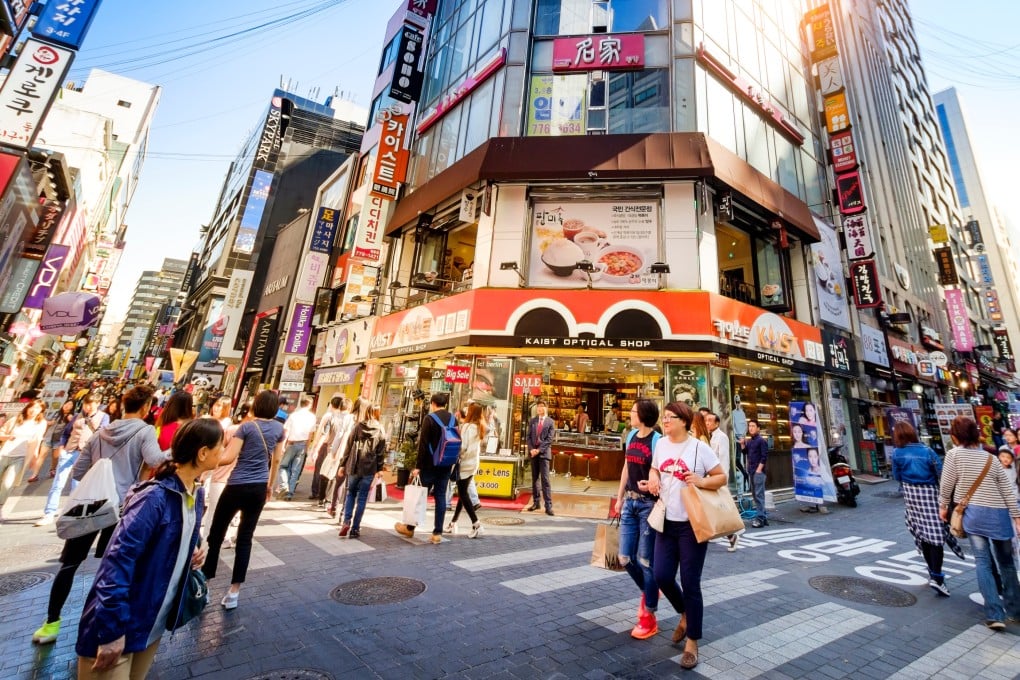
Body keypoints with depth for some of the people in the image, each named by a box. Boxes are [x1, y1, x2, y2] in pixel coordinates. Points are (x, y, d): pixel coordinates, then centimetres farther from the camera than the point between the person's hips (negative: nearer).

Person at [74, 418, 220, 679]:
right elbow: (119, 558, -27)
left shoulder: (196, 494, 0)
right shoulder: (155, 497, -27)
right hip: (116, 624, -8)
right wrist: (112, 630, -24)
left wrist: (195, 553, -5)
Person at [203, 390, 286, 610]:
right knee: (245, 538, 10)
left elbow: (228, 458, -15)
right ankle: (234, 591, 15)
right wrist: (271, 485, 21)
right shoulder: (279, 428, 3)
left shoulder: (247, 427, -10)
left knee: (216, 534, 13)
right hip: (259, 488, 4)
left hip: (238, 486, -4)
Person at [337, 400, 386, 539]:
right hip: (369, 468, 0)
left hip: (354, 466, 0)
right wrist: (379, 469, 8)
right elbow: (381, 451, 2)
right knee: (362, 498, 8)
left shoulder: (358, 426, -2)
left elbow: (349, 447, 0)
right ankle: (355, 528, 9)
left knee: (351, 493, 18)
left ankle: (346, 521, 3)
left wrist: (343, 464, 7)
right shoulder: (379, 429, 2)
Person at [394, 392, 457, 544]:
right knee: (441, 496, 7)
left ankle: (410, 528, 25)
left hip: (430, 464, -4)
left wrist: (418, 466, -11)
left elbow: (423, 444, -14)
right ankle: (438, 533, 8)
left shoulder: (430, 419, -11)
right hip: (446, 464, 4)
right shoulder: (453, 419, 5)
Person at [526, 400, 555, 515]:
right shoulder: (532, 421, 12)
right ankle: (536, 502, 19)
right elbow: (529, 437, 8)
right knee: (535, 478, 9)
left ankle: (548, 506, -6)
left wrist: (539, 450, -14)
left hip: (544, 453, -4)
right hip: (533, 452, 4)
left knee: (545, 479, -9)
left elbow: (549, 439, -6)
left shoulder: (550, 422, 1)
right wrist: (531, 449, -8)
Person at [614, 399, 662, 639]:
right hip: (630, 502, 7)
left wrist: (651, 485, -34)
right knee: (625, 558, 12)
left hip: (649, 504, -7)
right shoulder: (631, 435, 5)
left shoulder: (656, 441, -16)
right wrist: (620, 497, 16)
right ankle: (647, 591, 40)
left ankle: (649, 617, 22)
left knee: (645, 560, 4)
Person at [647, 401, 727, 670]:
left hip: (692, 524, -4)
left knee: (690, 583, 4)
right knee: (661, 576, 6)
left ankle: (692, 643, 25)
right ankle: (685, 614, 38)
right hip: (667, 522, 5)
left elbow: (722, 477, -5)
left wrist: (702, 481, -24)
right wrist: (652, 478, -4)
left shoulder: (700, 447, -12)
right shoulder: (660, 445, 2)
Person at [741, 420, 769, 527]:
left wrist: (759, 469, -16)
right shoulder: (749, 441, 13)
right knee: (755, 494, 12)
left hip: (759, 471, -8)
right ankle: (763, 516, 21)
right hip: (751, 471, 8)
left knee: (759, 494, -7)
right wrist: (742, 444, 4)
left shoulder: (761, 440, -9)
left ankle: (760, 518, -4)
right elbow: (745, 452, 20)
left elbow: (764, 456, -13)